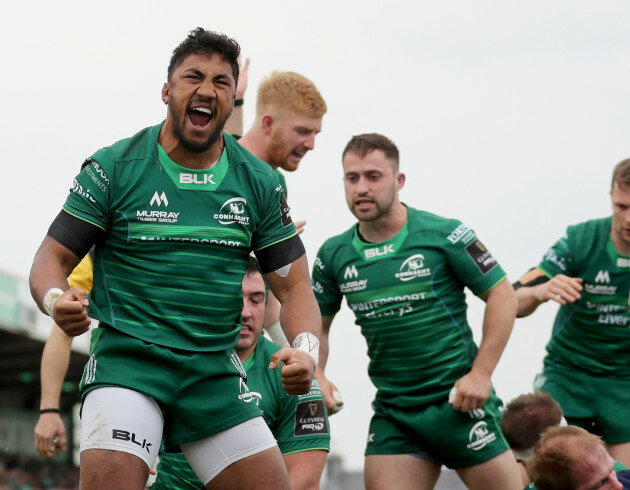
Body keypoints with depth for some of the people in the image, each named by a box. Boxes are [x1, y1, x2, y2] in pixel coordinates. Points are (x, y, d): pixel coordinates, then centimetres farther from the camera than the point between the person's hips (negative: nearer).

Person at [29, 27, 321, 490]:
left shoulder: (260, 182, 7)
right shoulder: (114, 167, -2)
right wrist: (58, 302, -22)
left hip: (215, 373, 4)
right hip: (126, 359, -3)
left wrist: (306, 349, -11)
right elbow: (51, 259, 1)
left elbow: (293, 286, 9)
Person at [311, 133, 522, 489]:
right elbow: (318, 325, 16)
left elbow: (502, 296, -4)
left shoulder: (445, 235, -8)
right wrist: (316, 376, -2)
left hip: (458, 402, -3)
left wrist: (480, 374, -10)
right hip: (392, 413, 4)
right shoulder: (334, 256, 4)